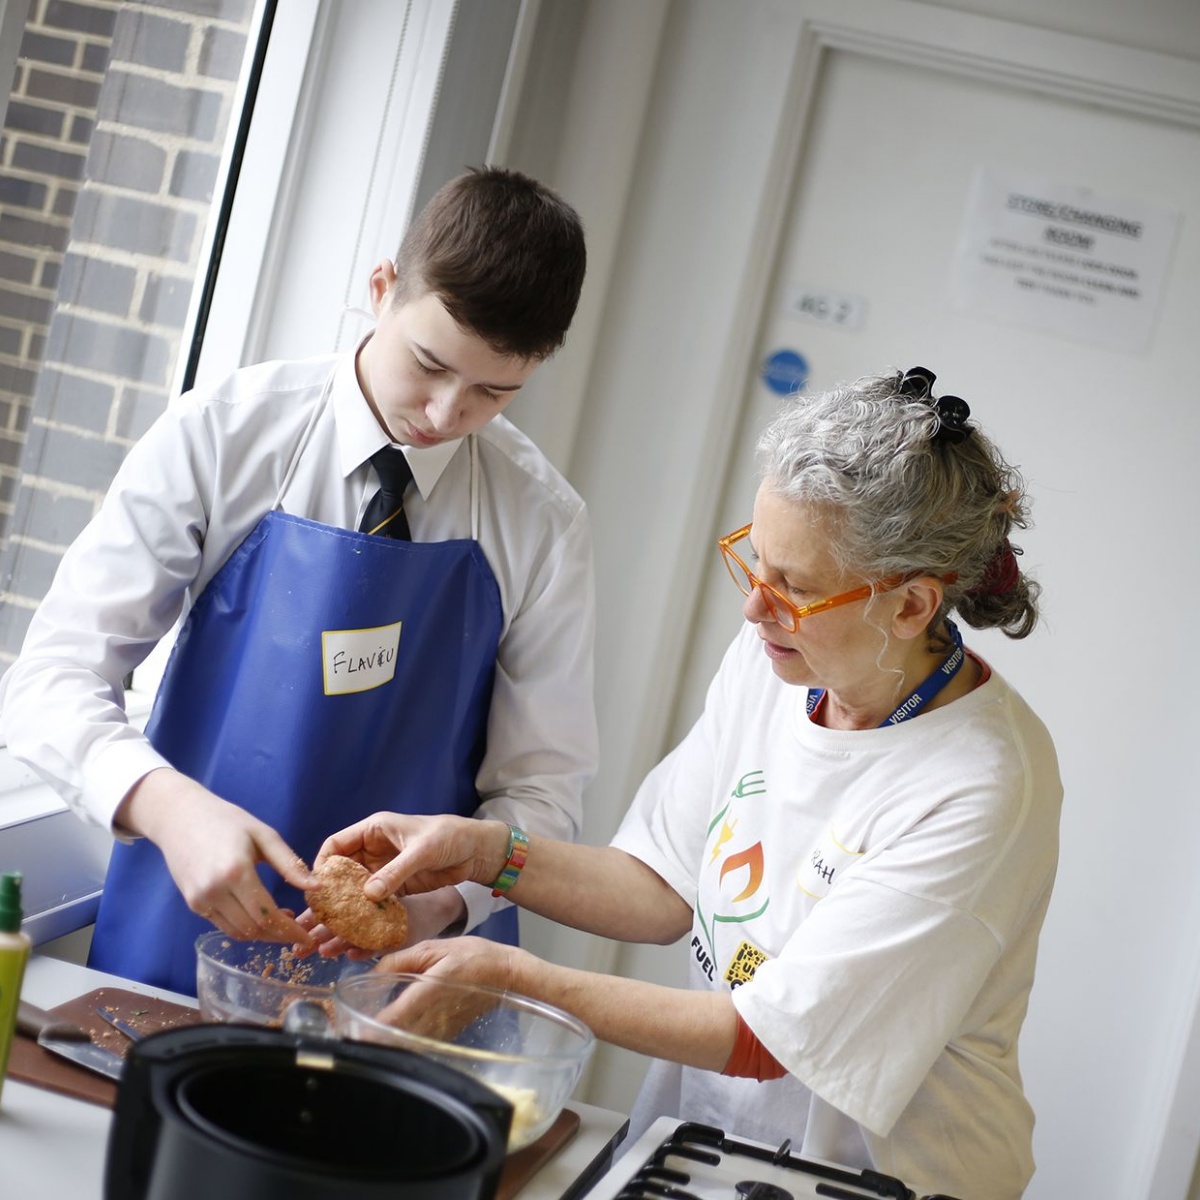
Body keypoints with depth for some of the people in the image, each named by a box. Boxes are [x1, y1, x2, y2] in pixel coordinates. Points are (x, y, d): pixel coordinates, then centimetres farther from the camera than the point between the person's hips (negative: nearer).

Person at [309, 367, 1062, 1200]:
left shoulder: (981, 787, -24)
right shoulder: (773, 660, -3)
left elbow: (768, 1039, -21)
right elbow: (667, 890, 5)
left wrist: (518, 977, -20)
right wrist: (489, 853, -9)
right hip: (693, 1132, 6)